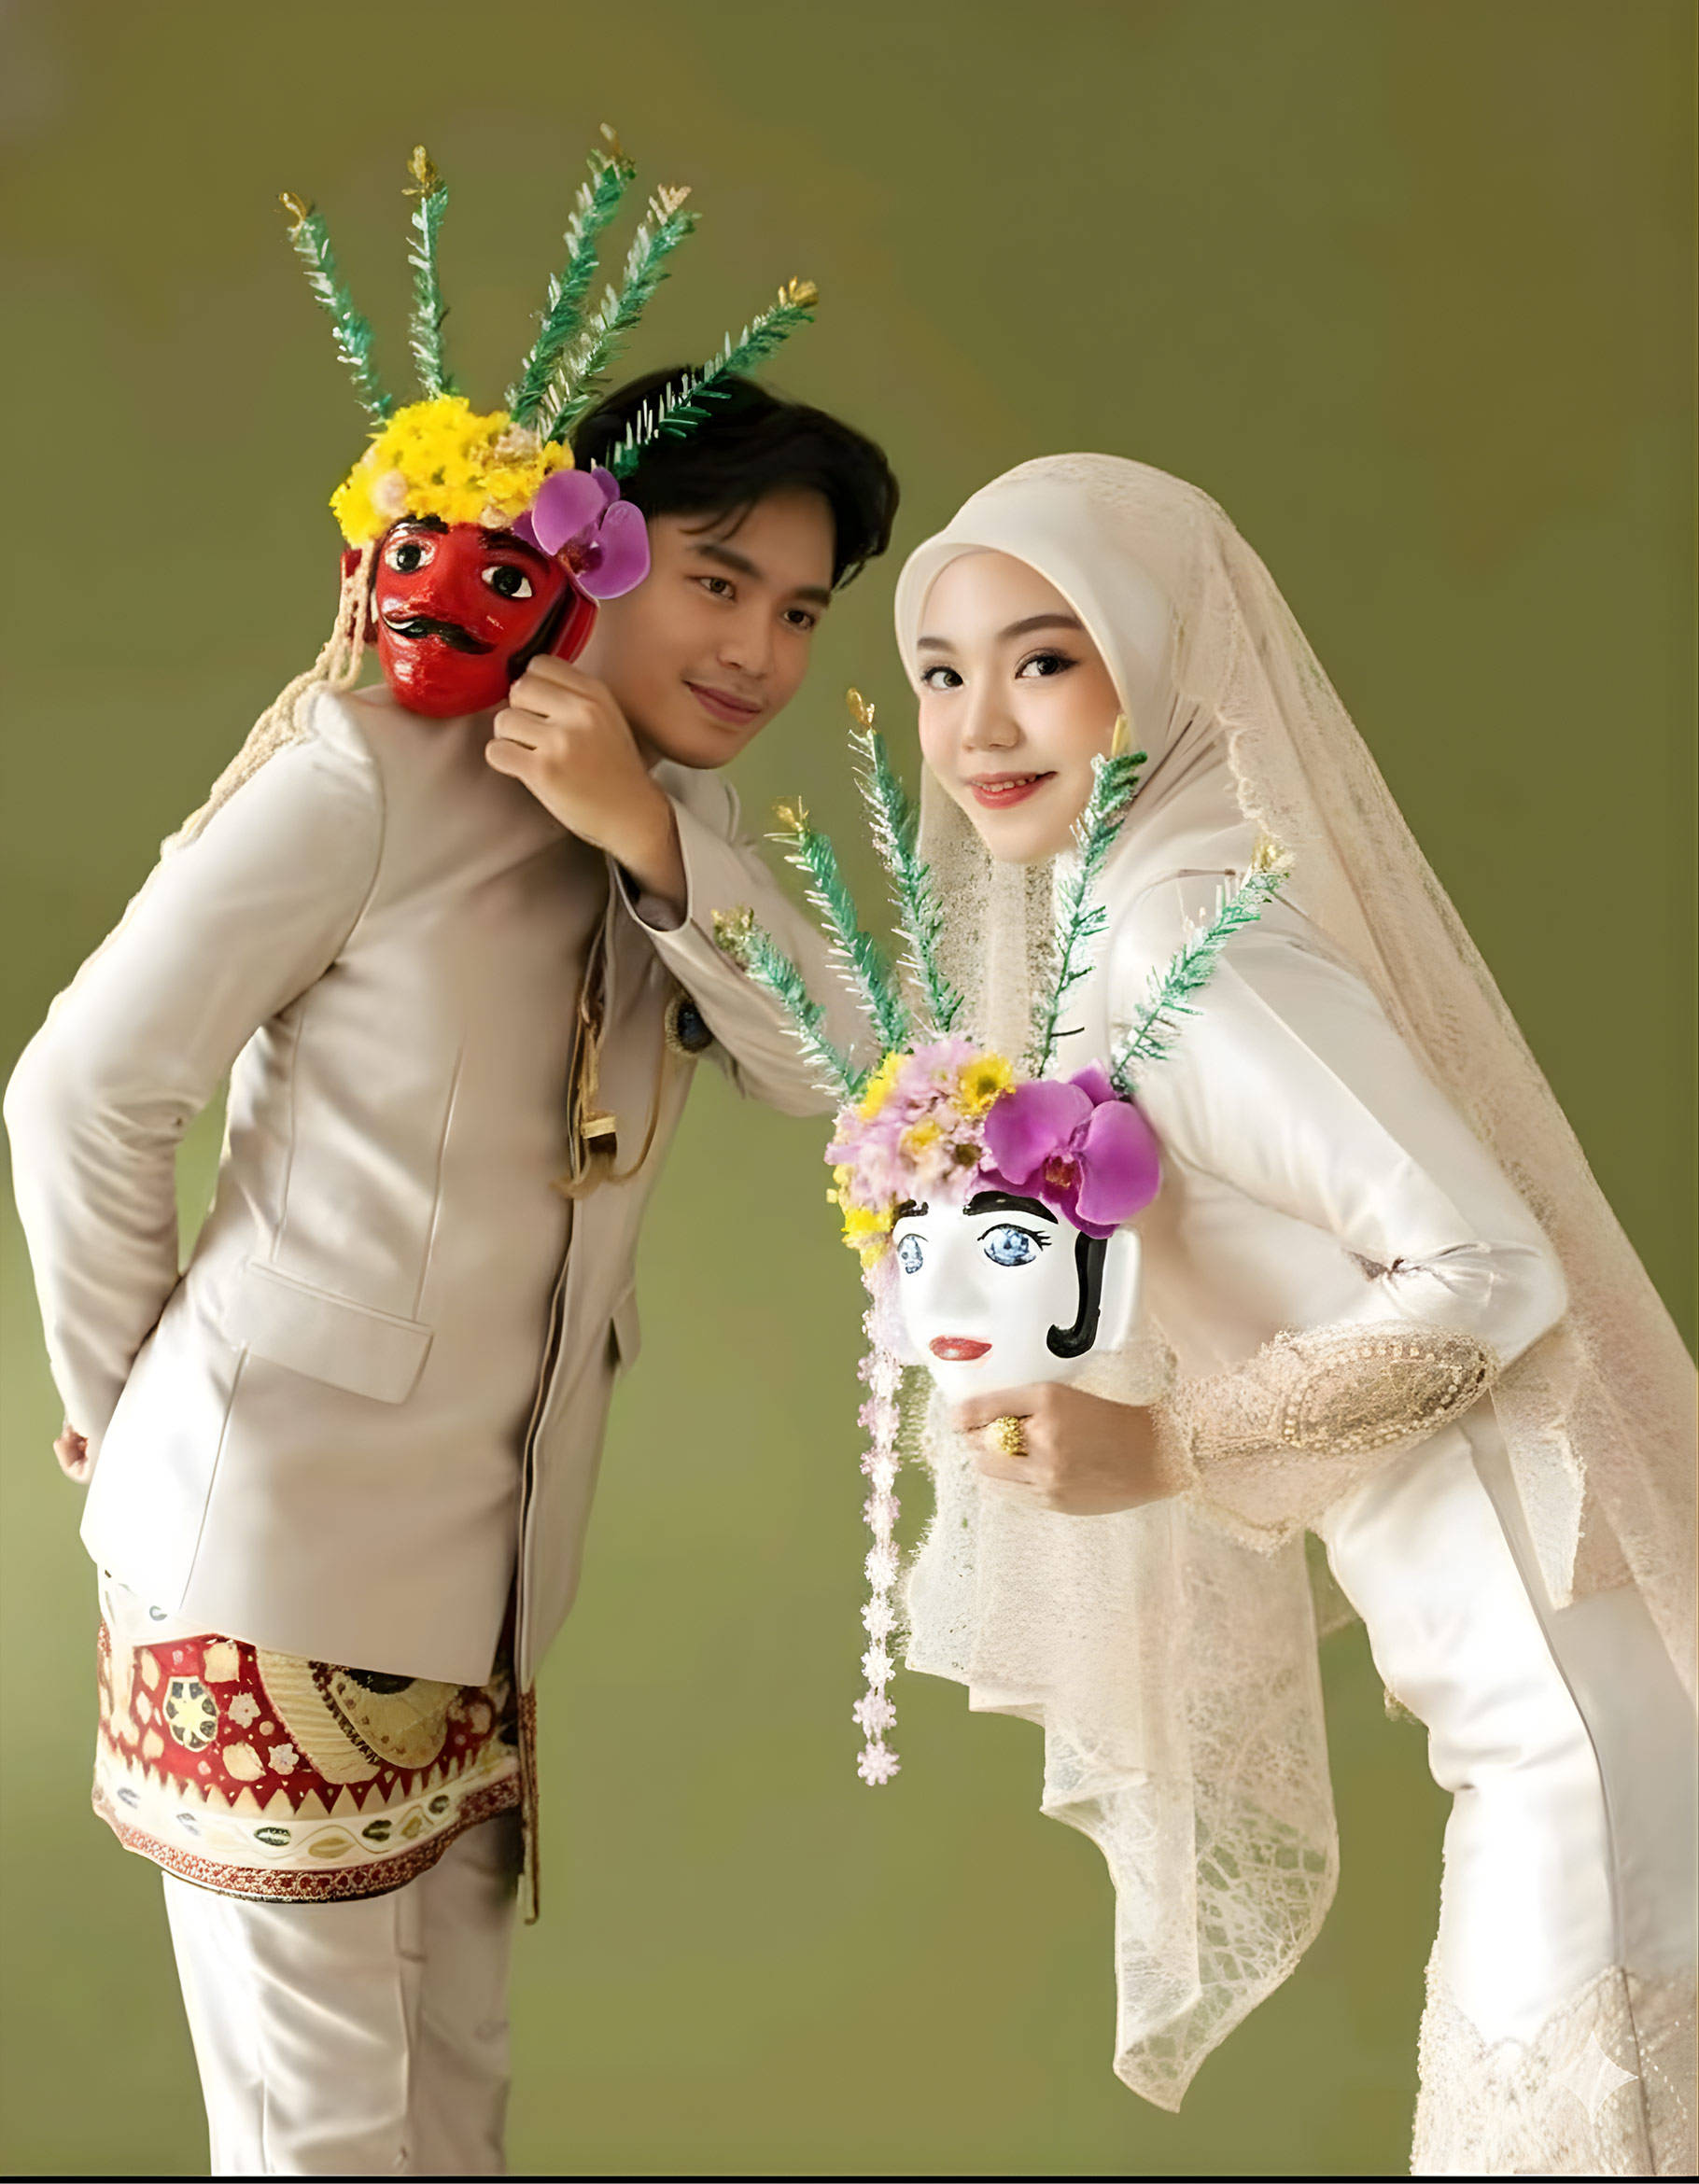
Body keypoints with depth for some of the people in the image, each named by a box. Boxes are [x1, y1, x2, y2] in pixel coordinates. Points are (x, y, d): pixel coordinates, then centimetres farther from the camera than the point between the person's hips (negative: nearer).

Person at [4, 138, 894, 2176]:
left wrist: (652, 833, -20)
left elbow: (826, 1069, -6)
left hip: (479, 1572, 7)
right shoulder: (375, 765, -15)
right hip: (271, 1549, -7)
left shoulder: (670, 824, 8)